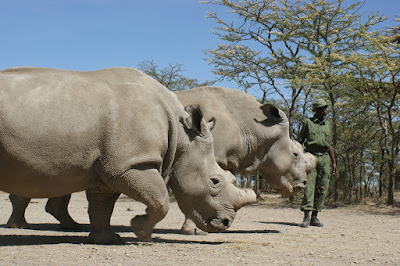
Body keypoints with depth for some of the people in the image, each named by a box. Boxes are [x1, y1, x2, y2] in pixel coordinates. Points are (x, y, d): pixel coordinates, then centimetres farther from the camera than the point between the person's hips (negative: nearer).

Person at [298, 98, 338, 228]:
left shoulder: (327, 124, 18)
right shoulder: (307, 122, 5)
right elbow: (300, 141, 6)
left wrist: (334, 162, 15)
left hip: (325, 159, 4)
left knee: (322, 189, 0)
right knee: (309, 187, -12)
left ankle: (315, 217, 7)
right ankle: (306, 218, -14)